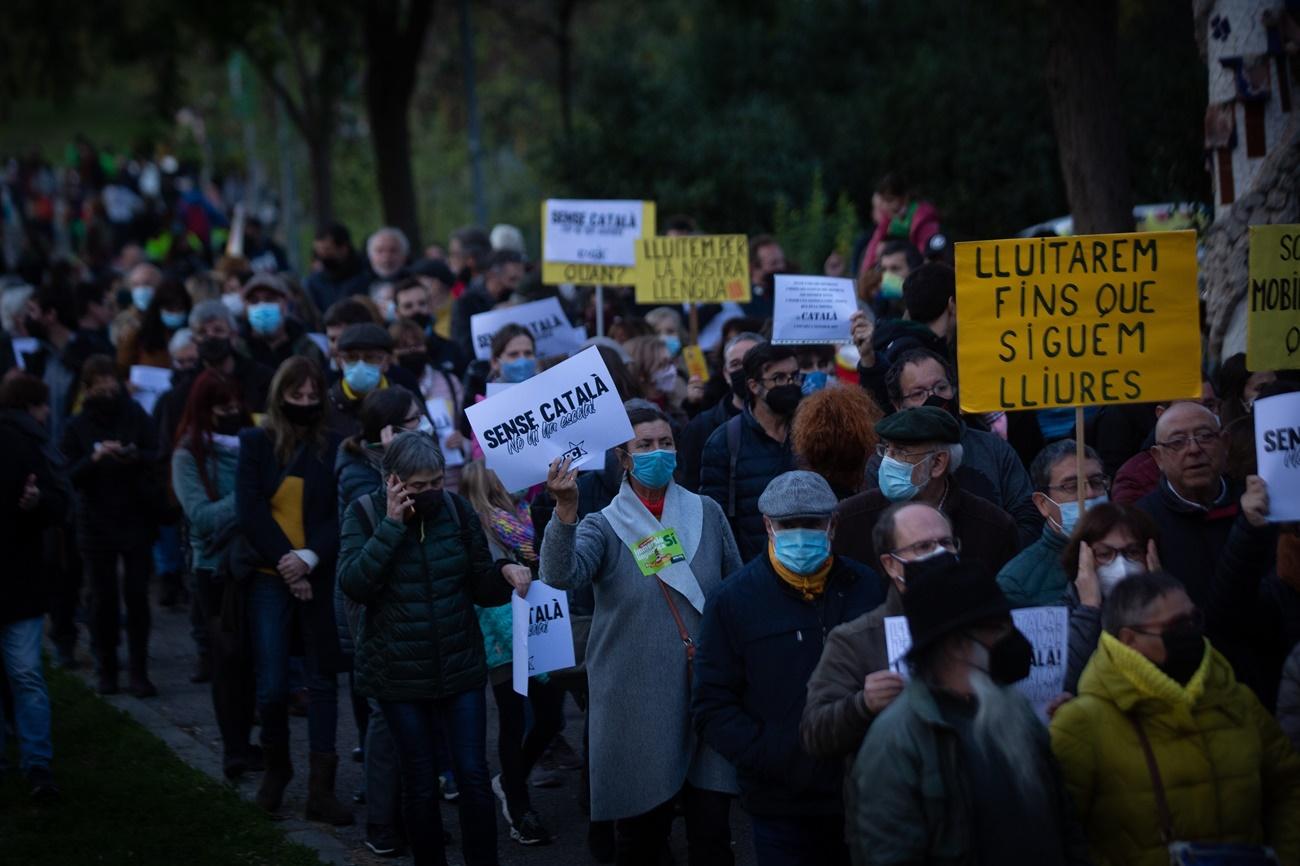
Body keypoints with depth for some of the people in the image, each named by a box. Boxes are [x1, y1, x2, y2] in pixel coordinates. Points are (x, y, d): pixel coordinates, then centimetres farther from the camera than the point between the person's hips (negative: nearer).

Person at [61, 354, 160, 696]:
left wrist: (136, 456, -24)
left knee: (137, 597, -2)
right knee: (104, 598, 2)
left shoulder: (136, 417, 0)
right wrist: (95, 457, -22)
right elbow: (70, 476, -5)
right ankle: (106, 670, 11)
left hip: (136, 522, 0)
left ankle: (139, 673, 2)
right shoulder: (77, 427, 2)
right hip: (96, 524, 1)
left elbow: (158, 459, -4)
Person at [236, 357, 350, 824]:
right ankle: (276, 766, 22)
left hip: (320, 578, 0)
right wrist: (288, 563, -12)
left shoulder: (334, 447, 3)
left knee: (323, 680, 1)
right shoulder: (255, 443, 4)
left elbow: (341, 515, -2)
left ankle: (321, 788, 3)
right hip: (270, 578, 0)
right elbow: (250, 510, -4)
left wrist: (310, 558, -17)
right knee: (272, 685, -2)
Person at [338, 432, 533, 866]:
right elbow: (353, 583, -18)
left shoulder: (455, 509, 0)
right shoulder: (366, 514, -5)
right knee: (420, 783, 7)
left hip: (461, 667, 2)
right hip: (400, 675, -1)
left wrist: (505, 573, -17)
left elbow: (481, 588, 5)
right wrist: (392, 524, -21)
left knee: (474, 777, 0)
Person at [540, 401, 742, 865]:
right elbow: (561, 574, -21)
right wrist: (566, 510, -36)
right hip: (637, 703, -2)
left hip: (707, 695, 2)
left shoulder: (707, 513, 6)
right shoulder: (604, 526, -1)